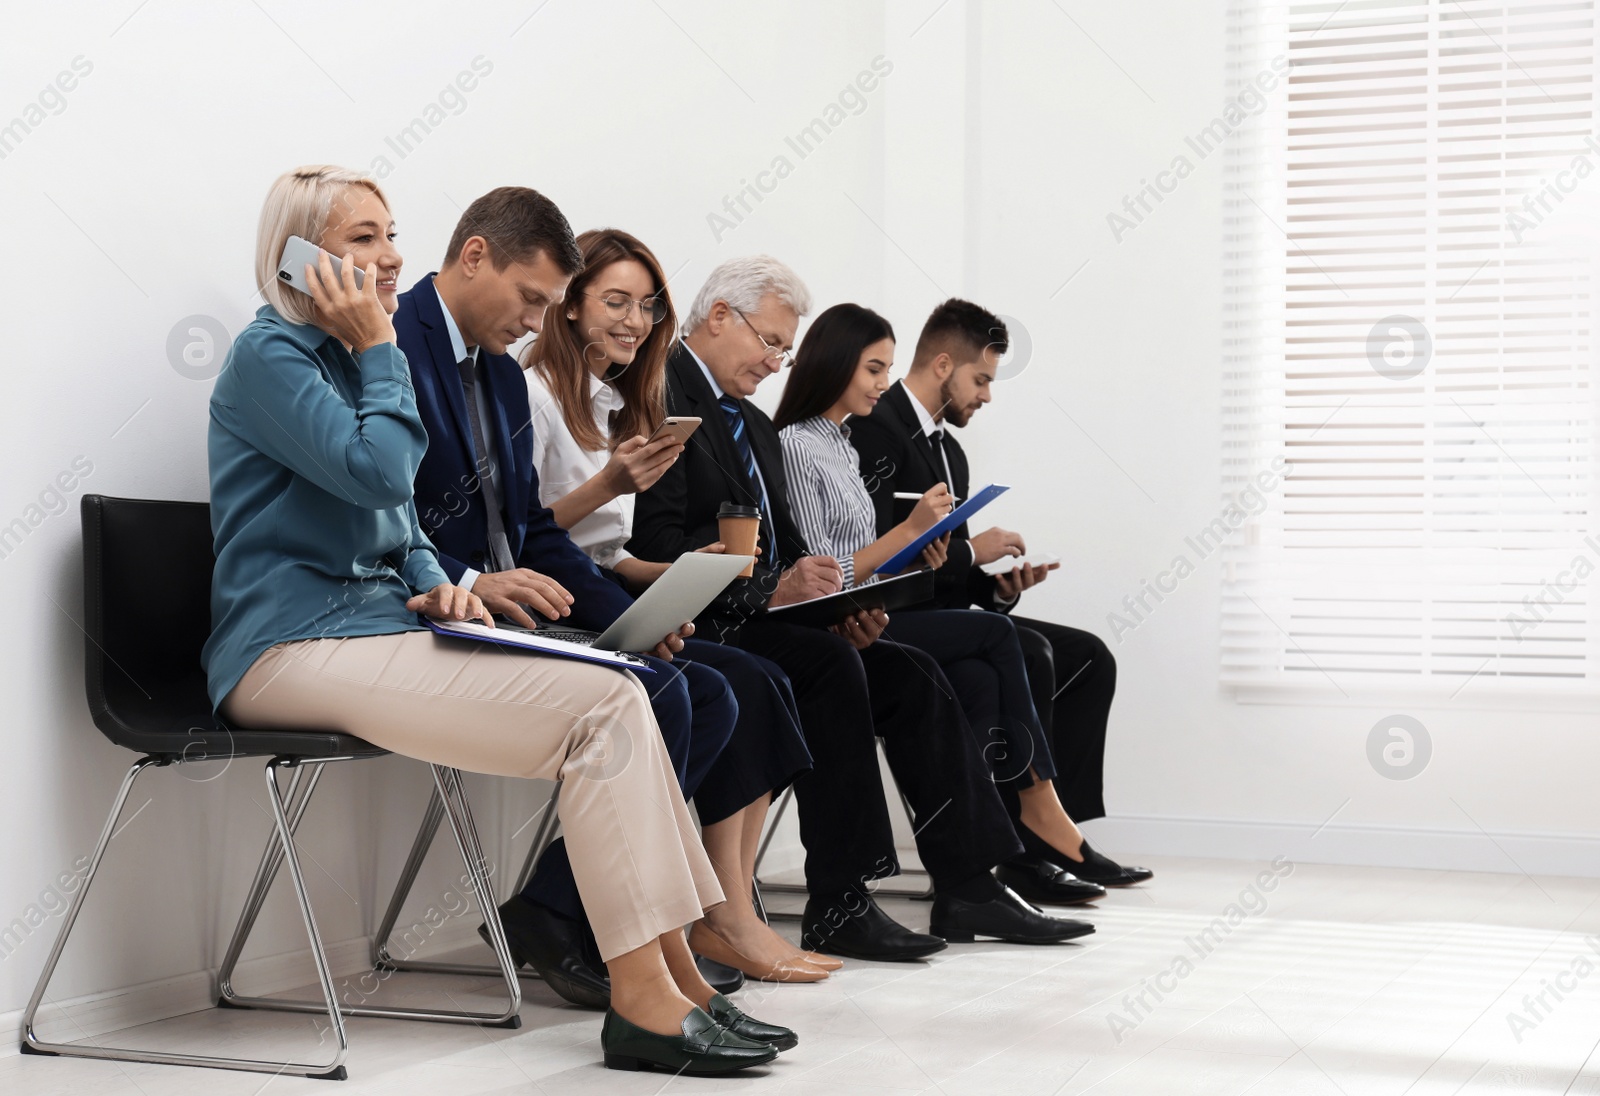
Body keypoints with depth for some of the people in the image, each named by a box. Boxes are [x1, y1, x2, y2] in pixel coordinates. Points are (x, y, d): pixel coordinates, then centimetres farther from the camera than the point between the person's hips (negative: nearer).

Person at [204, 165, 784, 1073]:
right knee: (603, 707, -22)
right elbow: (376, 471, -19)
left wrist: (436, 585, 5)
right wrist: (379, 350, -6)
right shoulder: (271, 354, -6)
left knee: (620, 695, -10)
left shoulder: (345, 355, 22)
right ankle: (645, 999, -21)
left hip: (376, 625, 9)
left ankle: (674, 976, -11)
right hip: (294, 649, -9)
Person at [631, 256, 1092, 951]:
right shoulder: (657, 398, -8)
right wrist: (770, 589, -23)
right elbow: (658, 547, -18)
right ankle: (837, 910, -26)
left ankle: (967, 886, -7)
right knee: (829, 663, -30)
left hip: (763, 616, 9)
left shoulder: (755, 424, 24)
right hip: (699, 628, -9)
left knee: (909, 672, -6)